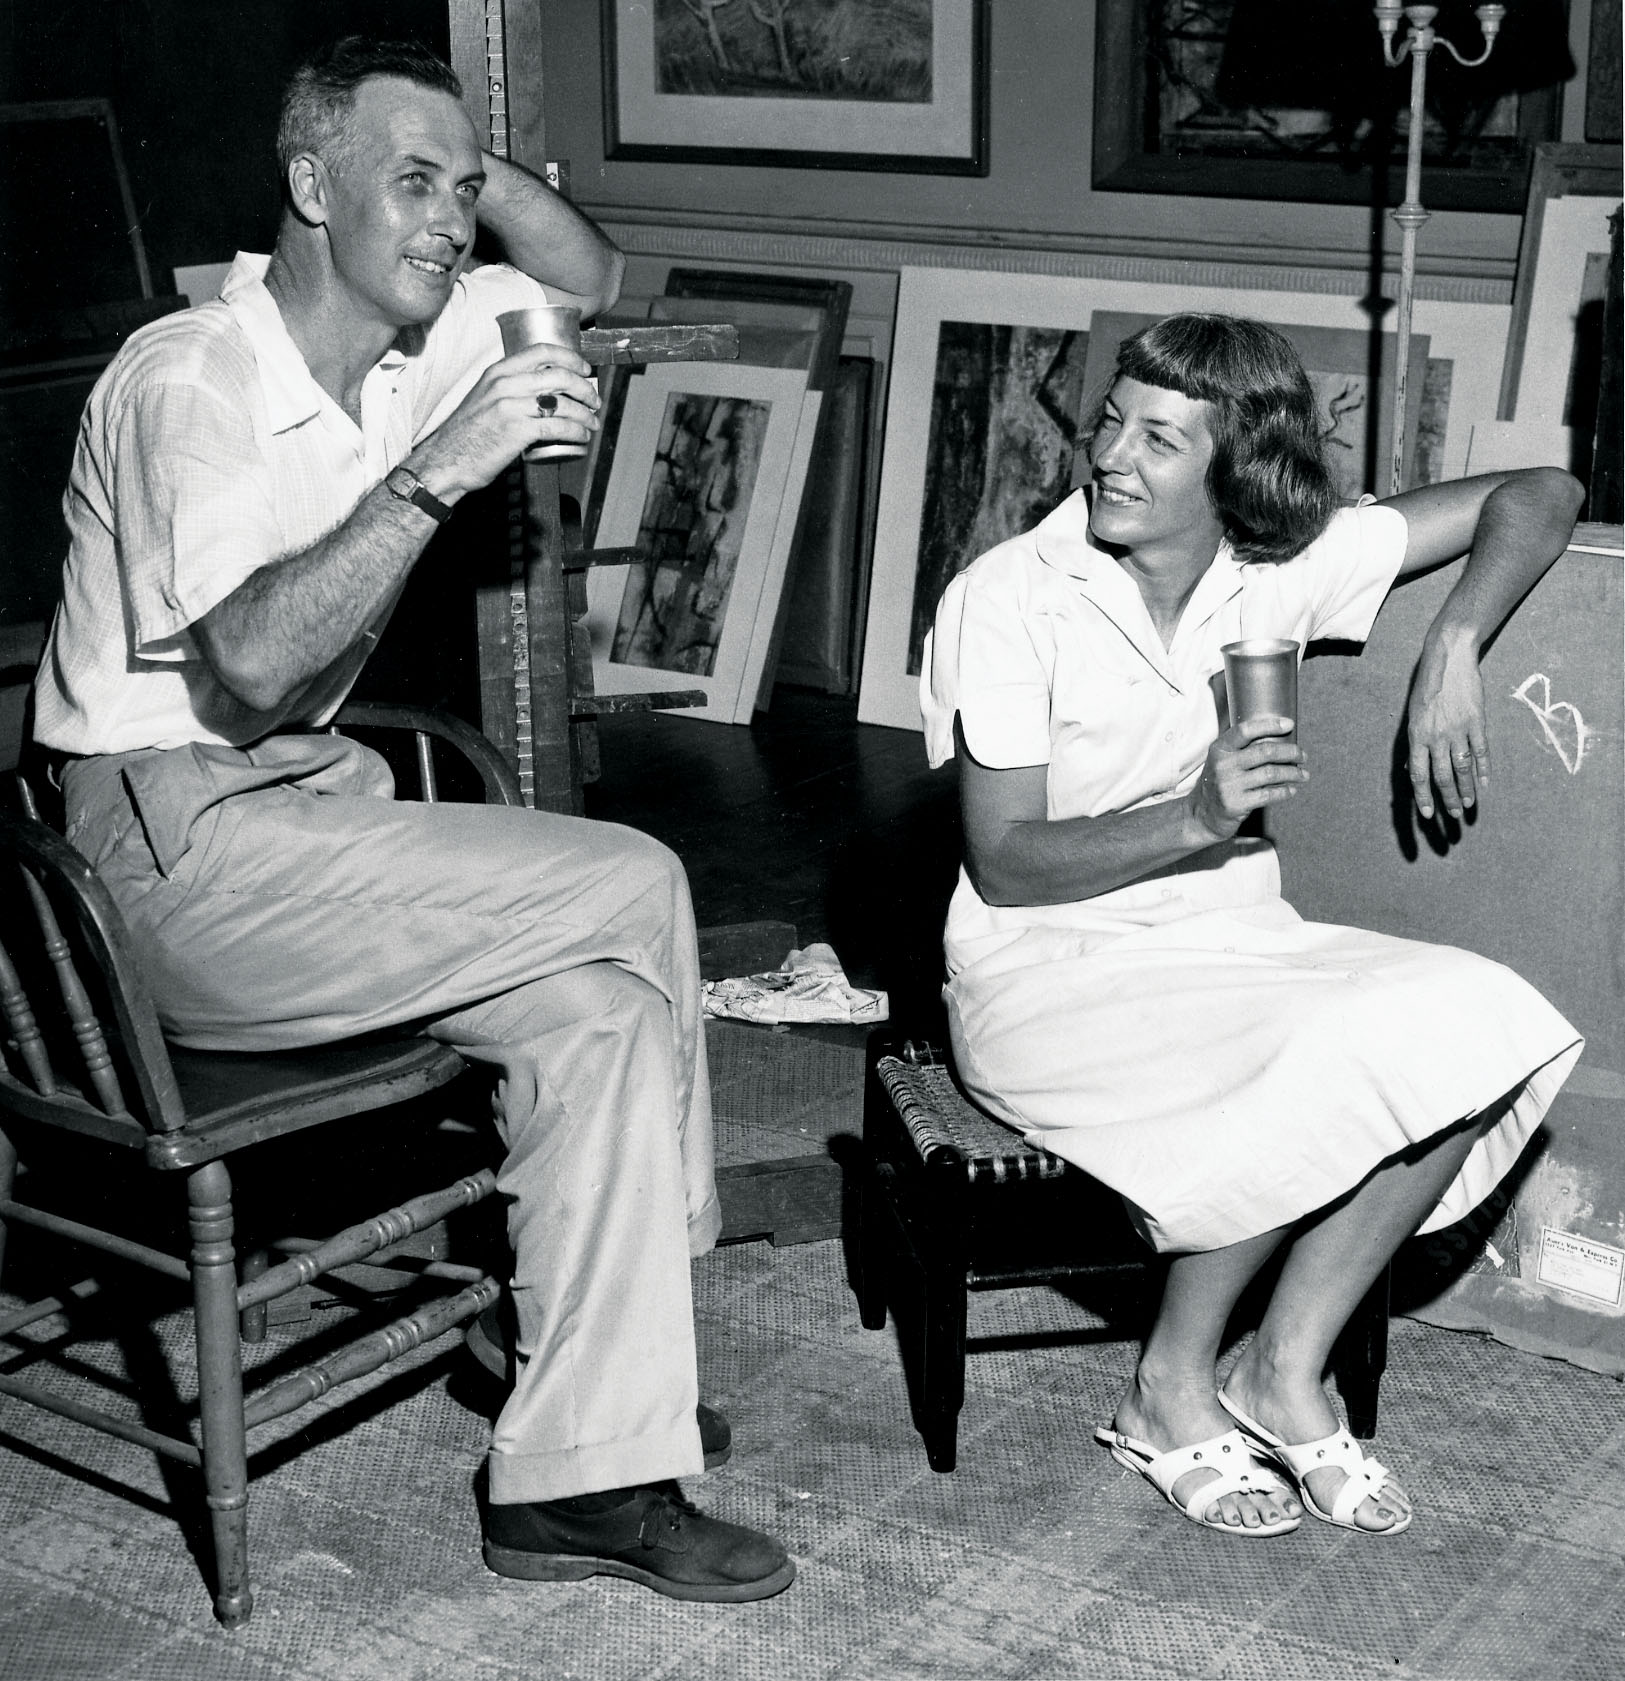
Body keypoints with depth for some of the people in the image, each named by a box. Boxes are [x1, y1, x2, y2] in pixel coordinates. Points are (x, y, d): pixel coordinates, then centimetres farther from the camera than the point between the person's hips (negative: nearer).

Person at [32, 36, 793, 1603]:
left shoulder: (409, 341, 8)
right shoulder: (186, 381, -17)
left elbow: (591, 281, 22)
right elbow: (252, 664, -28)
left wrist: (481, 175, 3)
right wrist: (441, 467, -30)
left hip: (299, 803, 9)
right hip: (168, 852, -9)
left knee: (601, 999, -11)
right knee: (631, 889, -17)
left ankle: (581, 1472, -4)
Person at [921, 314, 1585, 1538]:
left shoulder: (1283, 568, 0)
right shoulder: (1008, 600, -11)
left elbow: (1539, 500, 7)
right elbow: (1005, 865, -14)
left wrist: (1453, 653, -8)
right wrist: (1200, 816, -26)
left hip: (1235, 946, 5)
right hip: (1051, 970, -5)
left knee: (1477, 1026, -21)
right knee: (1324, 1071, -30)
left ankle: (1286, 1371, -8)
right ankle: (1171, 1396, -8)